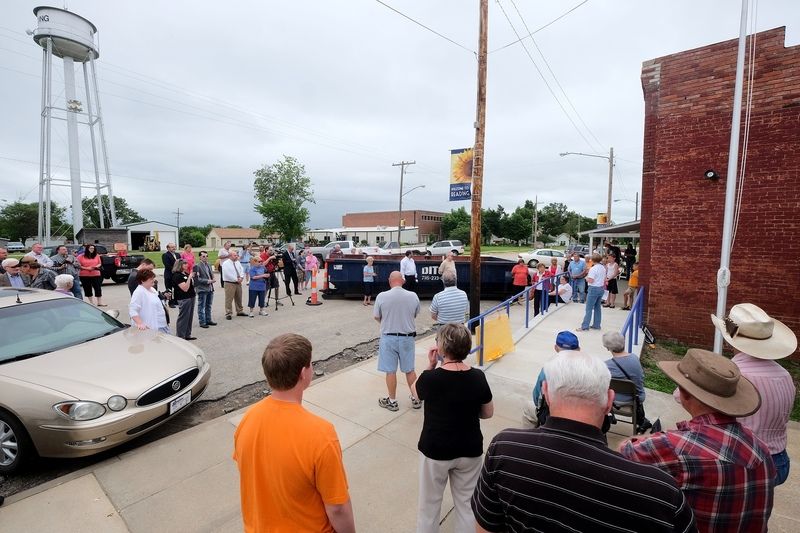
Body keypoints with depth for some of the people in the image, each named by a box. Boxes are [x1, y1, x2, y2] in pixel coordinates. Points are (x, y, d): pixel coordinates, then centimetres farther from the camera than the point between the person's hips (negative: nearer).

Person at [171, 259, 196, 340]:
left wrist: (193, 278, 4)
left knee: (189, 317, 14)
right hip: (184, 299, -9)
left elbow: (192, 284, 19)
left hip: (191, 297, 9)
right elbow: (185, 288, -20)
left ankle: (187, 335, 23)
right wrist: (189, 277, -21)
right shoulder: (177, 275, -12)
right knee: (183, 318, -2)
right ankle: (180, 336, 6)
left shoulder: (186, 273, 12)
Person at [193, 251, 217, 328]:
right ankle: (202, 322, 8)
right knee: (201, 307, 2)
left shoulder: (209, 265, 13)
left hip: (210, 288, 7)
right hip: (202, 289, -7)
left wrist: (213, 279, -1)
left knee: (208, 306, 15)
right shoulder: (197, 266, -10)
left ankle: (208, 320, 25)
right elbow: (197, 279, -15)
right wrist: (208, 281, -17)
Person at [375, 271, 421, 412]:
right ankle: (415, 399, 29)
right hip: (407, 337, 2)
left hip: (389, 337, -2)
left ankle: (392, 401, 24)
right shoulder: (413, 296, -8)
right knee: (409, 370, 17)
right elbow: (415, 315, 6)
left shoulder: (381, 296, -13)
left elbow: (376, 317, -2)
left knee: (390, 371, 10)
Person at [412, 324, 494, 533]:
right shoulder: (478, 377, -15)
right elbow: (488, 413, -1)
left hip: (435, 451, -2)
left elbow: (415, 391, -1)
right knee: (467, 502, 24)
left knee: (430, 502, 22)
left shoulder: (430, 378, -24)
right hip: (470, 451, 2)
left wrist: (430, 366, -7)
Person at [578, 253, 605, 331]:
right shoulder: (603, 268, 8)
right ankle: (596, 325, 22)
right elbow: (604, 280, 14)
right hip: (601, 288, 8)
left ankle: (585, 326, -3)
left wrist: (586, 278, -2)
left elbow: (590, 280, -21)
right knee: (597, 307, 15)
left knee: (589, 308, -5)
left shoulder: (593, 269, -17)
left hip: (594, 289, -8)